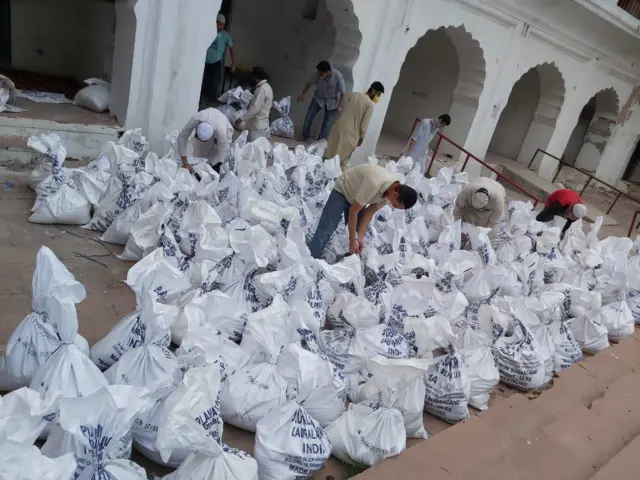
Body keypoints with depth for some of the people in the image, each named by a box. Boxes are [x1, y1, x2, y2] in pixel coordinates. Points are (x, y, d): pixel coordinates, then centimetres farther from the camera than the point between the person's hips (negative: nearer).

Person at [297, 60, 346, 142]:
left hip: (332, 101, -2)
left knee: (327, 122, 4)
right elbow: (309, 82, -5)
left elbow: (342, 92, -20)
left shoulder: (338, 76, -30)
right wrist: (302, 94, -1)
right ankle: (305, 136, 20)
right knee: (309, 117, -1)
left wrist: (340, 105, -18)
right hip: (318, 98, 2)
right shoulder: (318, 74, -24)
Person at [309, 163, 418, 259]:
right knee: (326, 230, -14)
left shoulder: (390, 191, -17)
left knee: (355, 232, 4)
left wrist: (360, 237, -17)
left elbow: (370, 212, -10)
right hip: (342, 191, -7)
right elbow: (353, 211, -32)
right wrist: (352, 241, -26)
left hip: (357, 197, 7)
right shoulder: (374, 184, -41)